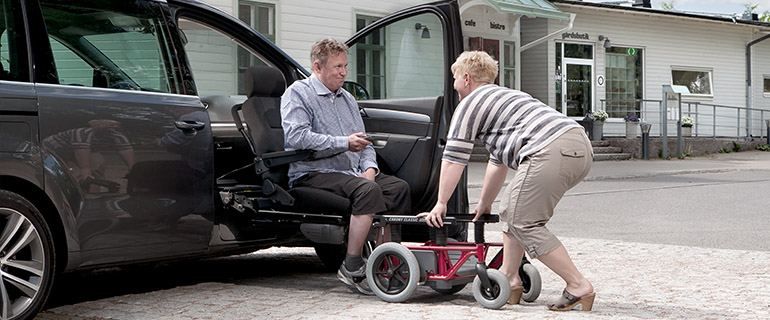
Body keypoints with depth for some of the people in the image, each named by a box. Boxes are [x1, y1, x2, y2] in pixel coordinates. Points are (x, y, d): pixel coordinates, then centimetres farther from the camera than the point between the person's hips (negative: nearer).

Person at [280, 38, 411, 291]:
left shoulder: (347, 98, 25)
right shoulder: (297, 94, -1)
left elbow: (363, 141, 24)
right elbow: (296, 136, -18)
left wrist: (369, 167, 1)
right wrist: (344, 144, -16)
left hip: (353, 172, 8)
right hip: (313, 173, -8)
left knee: (399, 187, -14)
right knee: (368, 190, -33)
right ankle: (351, 267, -31)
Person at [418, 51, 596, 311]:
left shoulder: (470, 104, 9)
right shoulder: (504, 97, 36)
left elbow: (453, 160, 7)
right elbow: (498, 162, 41)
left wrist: (440, 204, 14)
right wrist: (484, 204, 46)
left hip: (551, 152, -10)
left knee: (523, 224, -5)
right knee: (512, 211, 19)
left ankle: (578, 287, -7)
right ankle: (509, 280, 19)